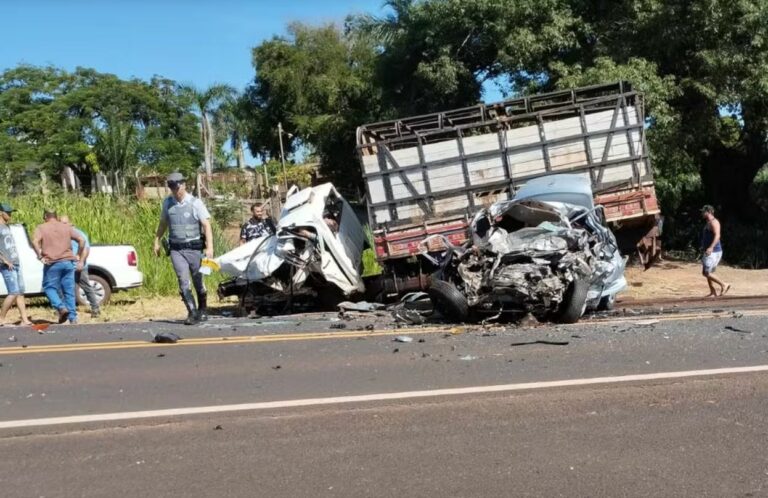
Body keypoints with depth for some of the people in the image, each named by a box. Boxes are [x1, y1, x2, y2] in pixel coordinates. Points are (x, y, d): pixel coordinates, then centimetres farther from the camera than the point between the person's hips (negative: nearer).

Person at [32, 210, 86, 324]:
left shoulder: (41, 228, 5)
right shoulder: (66, 227, 13)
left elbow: (35, 242, -14)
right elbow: (81, 240, 6)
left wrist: (40, 256, -7)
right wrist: (80, 259, 12)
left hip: (52, 263, -3)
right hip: (68, 262, 3)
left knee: (49, 287, 11)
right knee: (69, 290, 8)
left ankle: (61, 308, -10)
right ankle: (73, 318, 5)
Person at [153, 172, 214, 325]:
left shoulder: (195, 203, -6)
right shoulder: (167, 203, 6)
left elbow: (206, 225, -10)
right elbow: (163, 223, 20)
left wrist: (210, 247, -20)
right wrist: (157, 242, 21)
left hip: (193, 248, -2)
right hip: (176, 249, 2)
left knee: (198, 281, 7)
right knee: (183, 282, -8)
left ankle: (203, 310, 26)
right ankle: (192, 313, -6)